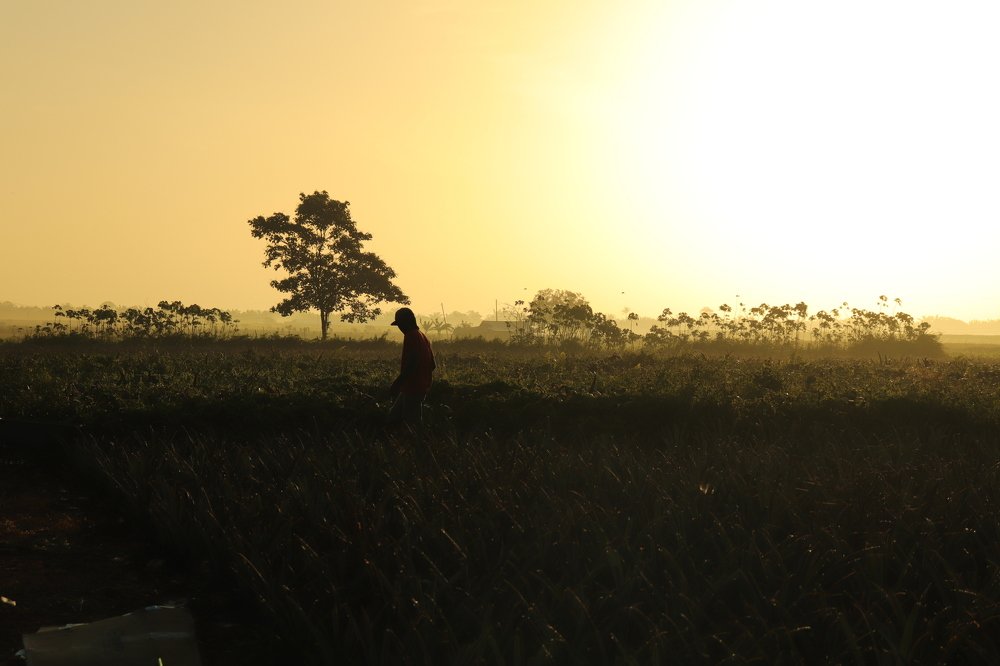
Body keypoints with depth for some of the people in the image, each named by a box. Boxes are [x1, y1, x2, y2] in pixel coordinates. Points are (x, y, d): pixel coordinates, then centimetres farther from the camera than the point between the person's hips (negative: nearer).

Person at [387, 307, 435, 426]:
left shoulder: (411, 336, -15)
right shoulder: (422, 336, 15)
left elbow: (411, 364, -24)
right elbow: (432, 364, 18)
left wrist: (396, 384, -20)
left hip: (412, 389, -10)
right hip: (421, 387, 10)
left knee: (412, 423, -5)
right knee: (394, 416, 15)